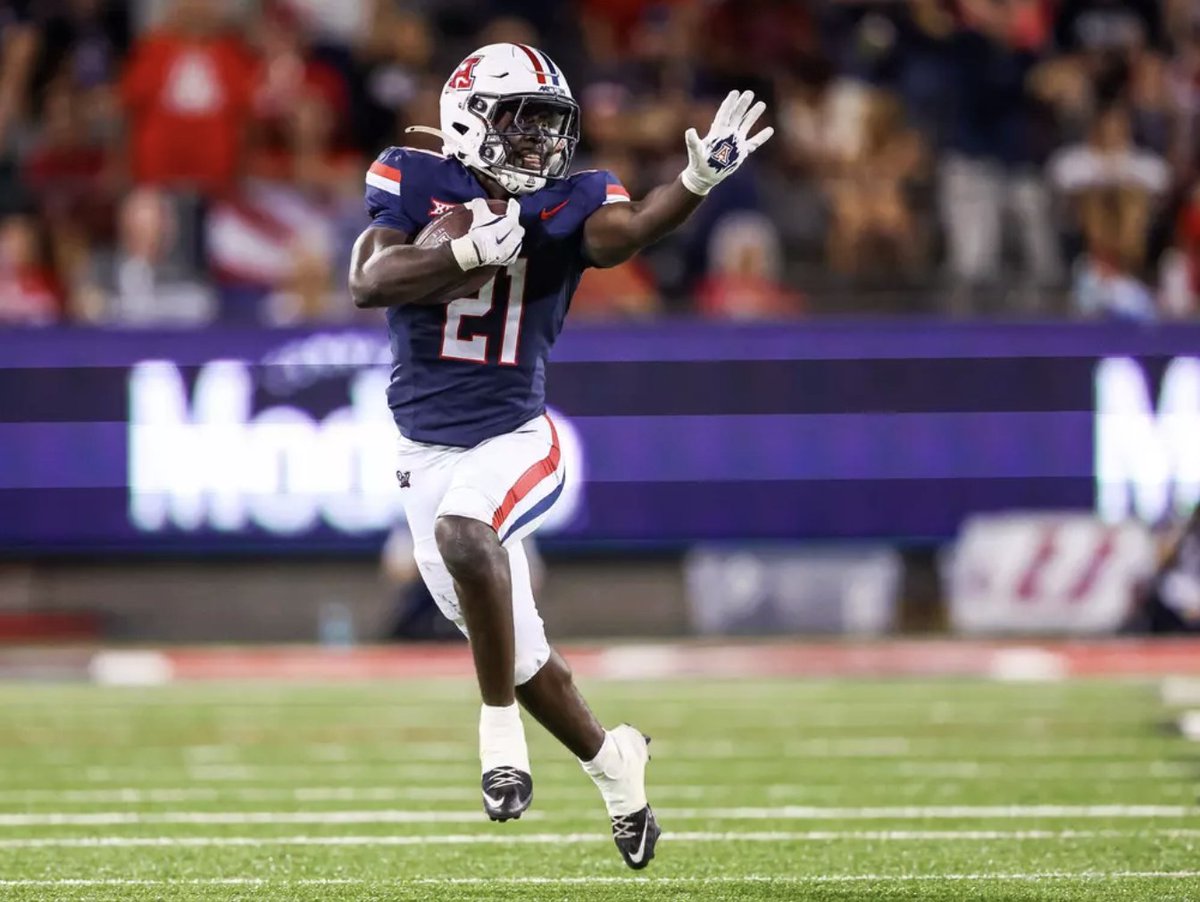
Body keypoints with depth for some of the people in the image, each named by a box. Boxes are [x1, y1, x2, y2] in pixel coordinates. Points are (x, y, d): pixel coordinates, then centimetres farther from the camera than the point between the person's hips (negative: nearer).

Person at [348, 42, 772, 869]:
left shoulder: (566, 204, -5)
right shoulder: (415, 183, -4)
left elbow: (620, 233, -27)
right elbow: (369, 281, -16)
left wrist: (696, 183, -45)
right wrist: (467, 253, -29)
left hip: (516, 436, -2)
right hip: (430, 449, 2)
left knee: (464, 528, -36)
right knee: (517, 653, 11)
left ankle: (501, 726, -22)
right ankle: (610, 760, 37)